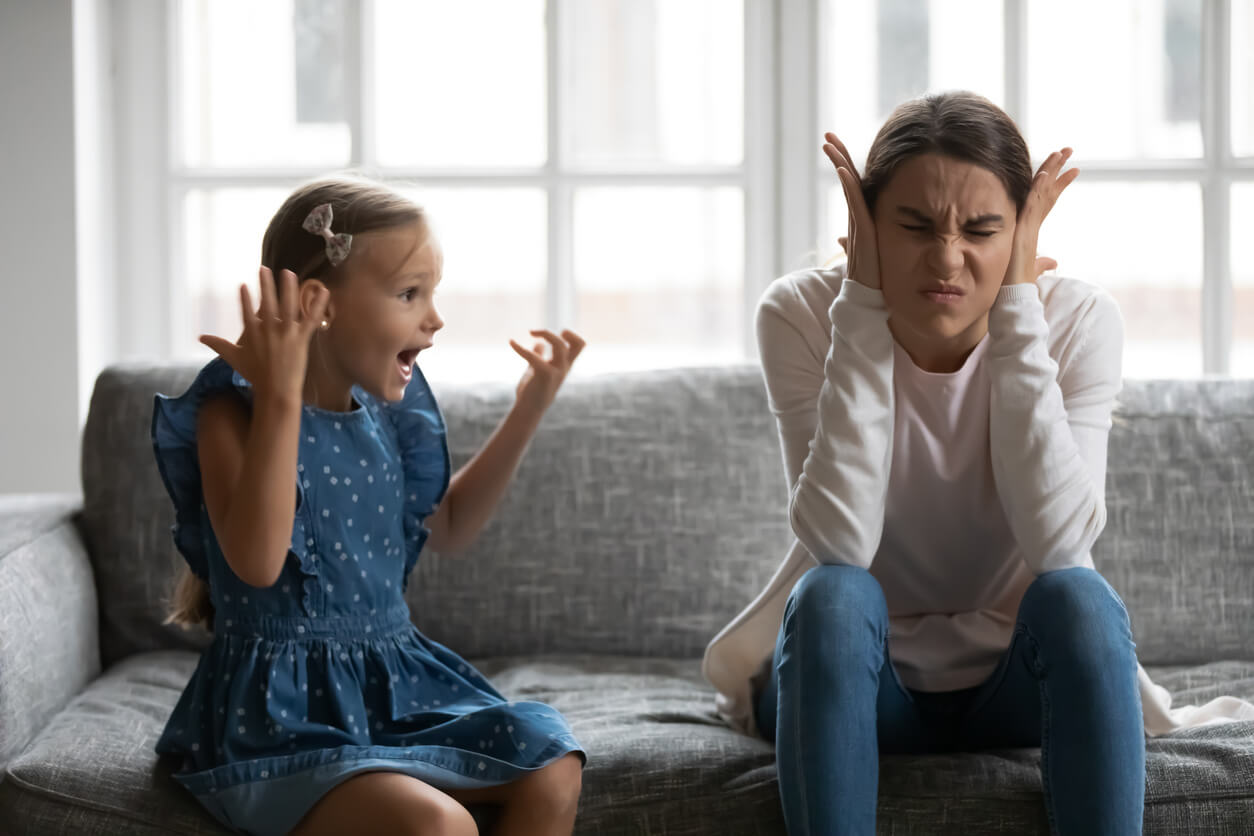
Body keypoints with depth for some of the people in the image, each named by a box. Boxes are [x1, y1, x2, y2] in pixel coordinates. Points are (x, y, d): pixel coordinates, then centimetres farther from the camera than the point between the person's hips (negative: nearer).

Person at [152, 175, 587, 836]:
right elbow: (259, 562, -29)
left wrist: (529, 409, 15)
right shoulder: (233, 413, -12)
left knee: (553, 769, -10)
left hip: (393, 684, 8)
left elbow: (447, 527, 25)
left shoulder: (384, 410, 8)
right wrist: (279, 400, -33)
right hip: (284, 715, -7)